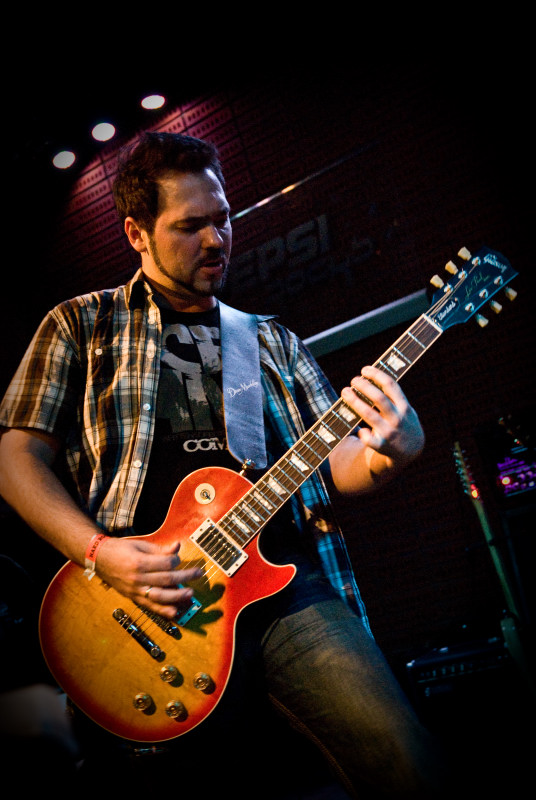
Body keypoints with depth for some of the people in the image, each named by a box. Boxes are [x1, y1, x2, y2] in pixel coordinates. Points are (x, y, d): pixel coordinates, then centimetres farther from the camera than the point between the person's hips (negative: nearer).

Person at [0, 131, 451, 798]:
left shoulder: (273, 341, 20)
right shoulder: (82, 325, 12)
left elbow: (334, 464, 14)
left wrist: (387, 453, -10)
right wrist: (97, 552, -11)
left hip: (292, 587, 2)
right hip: (153, 605, -1)